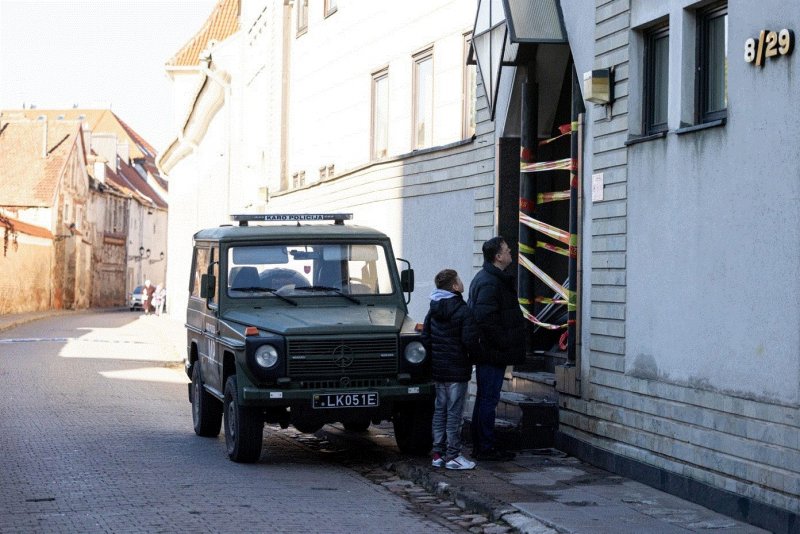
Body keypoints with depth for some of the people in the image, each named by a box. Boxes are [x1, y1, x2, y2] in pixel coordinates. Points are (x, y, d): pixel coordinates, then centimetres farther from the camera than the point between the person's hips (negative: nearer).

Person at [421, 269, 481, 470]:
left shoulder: (433, 310, 7)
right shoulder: (462, 311, -15)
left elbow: (425, 338, 9)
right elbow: (470, 342, -18)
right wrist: (478, 353, 0)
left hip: (438, 369, 7)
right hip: (457, 370, -7)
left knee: (440, 410, 13)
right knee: (454, 412, -3)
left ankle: (438, 454, 15)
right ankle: (452, 456, -1)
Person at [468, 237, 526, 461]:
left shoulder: (485, 278, 15)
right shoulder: (490, 283, -19)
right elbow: (485, 320, -26)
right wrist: (503, 344, -19)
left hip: (486, 352, 11)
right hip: (492, 354, -11)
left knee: (485, 398, 15)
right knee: (489, 399, -5)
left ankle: (480, 446, 22)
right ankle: (486, 448, 0)